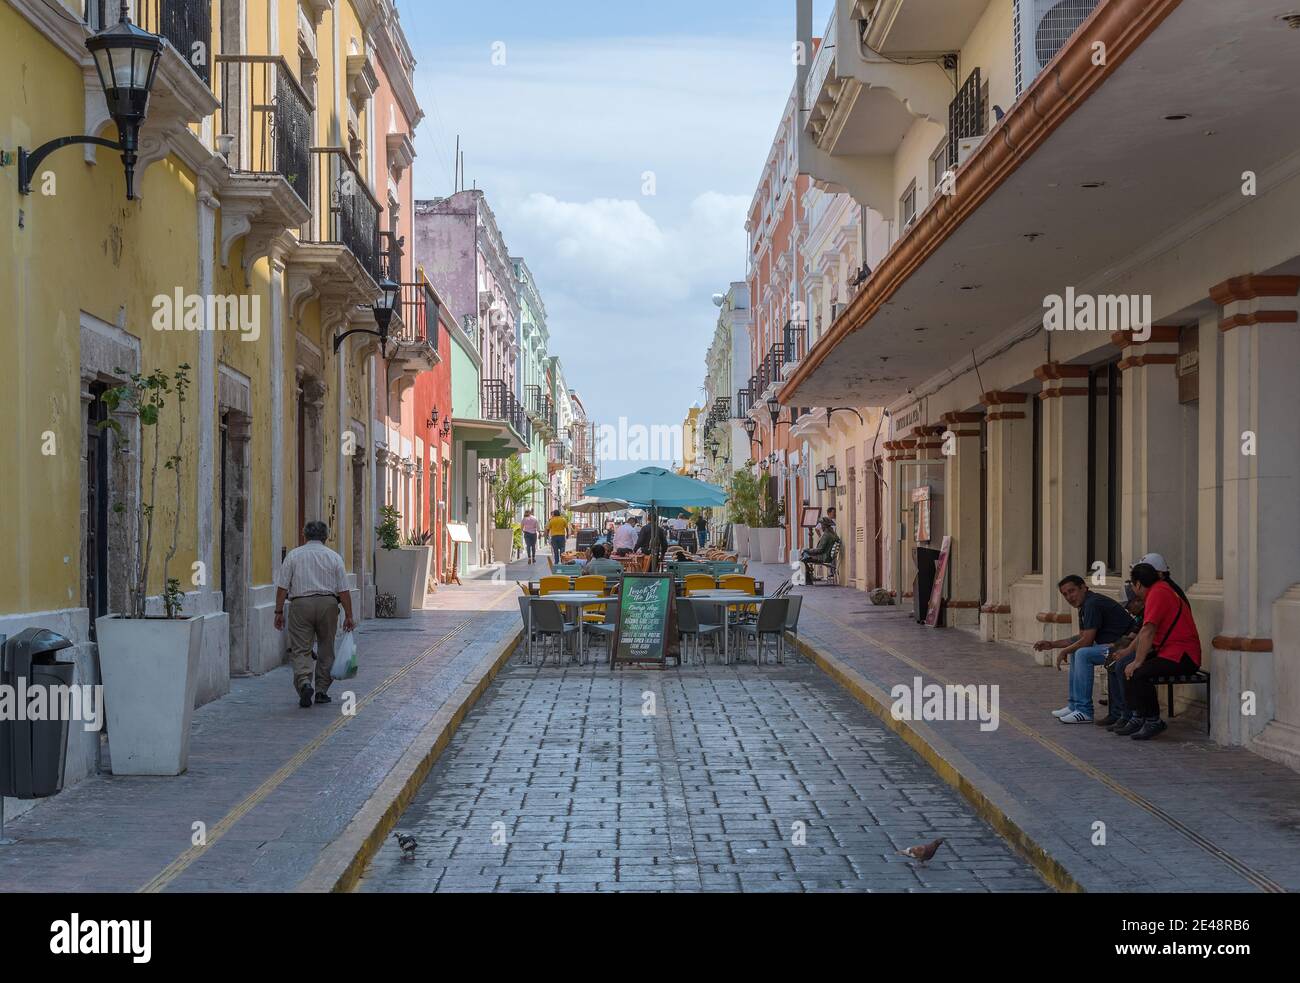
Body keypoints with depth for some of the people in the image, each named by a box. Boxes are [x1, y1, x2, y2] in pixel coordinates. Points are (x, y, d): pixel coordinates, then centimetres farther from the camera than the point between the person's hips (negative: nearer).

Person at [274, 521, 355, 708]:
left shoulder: (293, 555, 6)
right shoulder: (334, 557, 7)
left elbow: (282, 587, 0)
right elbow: (343, 590, 3)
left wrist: (279, 612, 4)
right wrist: (348, 616, 6)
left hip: (301, 604, -1)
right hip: (328, 604, 1)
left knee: (300, 650, -1)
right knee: (326, 650, 13)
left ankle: (304, 682, -23)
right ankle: (322, 691, 16)